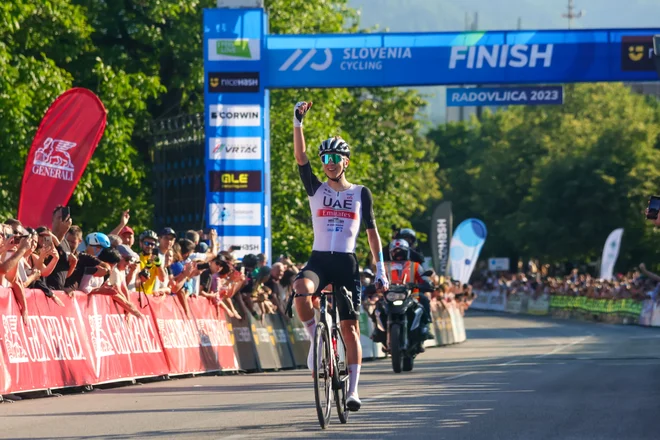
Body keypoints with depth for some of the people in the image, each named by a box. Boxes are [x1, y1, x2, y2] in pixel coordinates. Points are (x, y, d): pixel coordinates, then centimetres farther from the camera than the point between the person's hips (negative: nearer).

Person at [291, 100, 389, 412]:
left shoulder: (361, 194, 8)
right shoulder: (316, 190, 7)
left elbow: (371, 231, 11)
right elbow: (300, 156, -5)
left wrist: (380, 268, 5)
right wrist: (298, 122, -16)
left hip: (347, 264, 0)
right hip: (319, 260, 0)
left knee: (350, 327, -2)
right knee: (300, 288, -35)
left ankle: (352, 390, 4)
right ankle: (315, 339, -13)